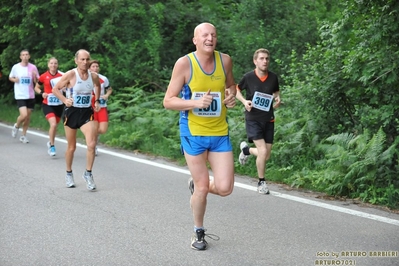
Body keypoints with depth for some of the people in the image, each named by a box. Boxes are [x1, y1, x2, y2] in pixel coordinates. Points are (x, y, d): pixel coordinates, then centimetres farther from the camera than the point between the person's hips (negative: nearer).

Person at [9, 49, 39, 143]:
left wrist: (35, 76, -17)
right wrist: (14, 79, -11)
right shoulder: (15, 67, -4)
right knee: (24, 115, -16)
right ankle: (16, 126, 15)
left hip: (30, 96, 3)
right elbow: (10, 77, 11)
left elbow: (37, 82, 4)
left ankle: (23, 135, 23)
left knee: (28, 117, 7)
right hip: (20, 95, -3)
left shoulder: (33, 67, -1)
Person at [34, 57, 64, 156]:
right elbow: (36, 87, 10)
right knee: (53, 124, -20)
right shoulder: (44, 76, -3)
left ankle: (50, 142, 40)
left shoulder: (61, 76, -2)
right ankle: (52, 146, -4)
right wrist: (42, 93, -10)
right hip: (47, 104, -2)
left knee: (54, 125, 14)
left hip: (59, 104, 2)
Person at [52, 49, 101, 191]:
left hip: (87, 113, 2)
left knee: (91, 144, -15)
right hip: (71, 112, -2)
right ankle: (69, 174, 30)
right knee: (71, 147, 9)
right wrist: (65, 100, -19)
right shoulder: (70, 75, -14)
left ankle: (88, 174, 2)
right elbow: (55, 89, -6)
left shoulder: (94, 76, -2)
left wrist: (97, 101, 16)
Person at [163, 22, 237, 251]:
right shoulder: (184, 63, -11)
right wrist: (196, 102, -25)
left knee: (224, 188, -5)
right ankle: (199, 232, 26)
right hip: (193, 133, -3)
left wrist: (231, 96, -4)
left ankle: (196, 185, 30)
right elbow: (168, 101, -9)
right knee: (202, 188, 1)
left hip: (220, 133, 3)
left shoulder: (225, 60, -1)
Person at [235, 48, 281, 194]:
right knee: (263, 151, -17)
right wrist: (244, 101, -11)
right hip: (253, 118, -4)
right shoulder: (248, 77, -9)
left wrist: (278, 99, -4)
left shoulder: (273, 77, -1)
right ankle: (261, 182, 3)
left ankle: (246, 149, 39)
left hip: (268, 119, 4)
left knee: (266, 155, 6)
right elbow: (237, 89, 7)